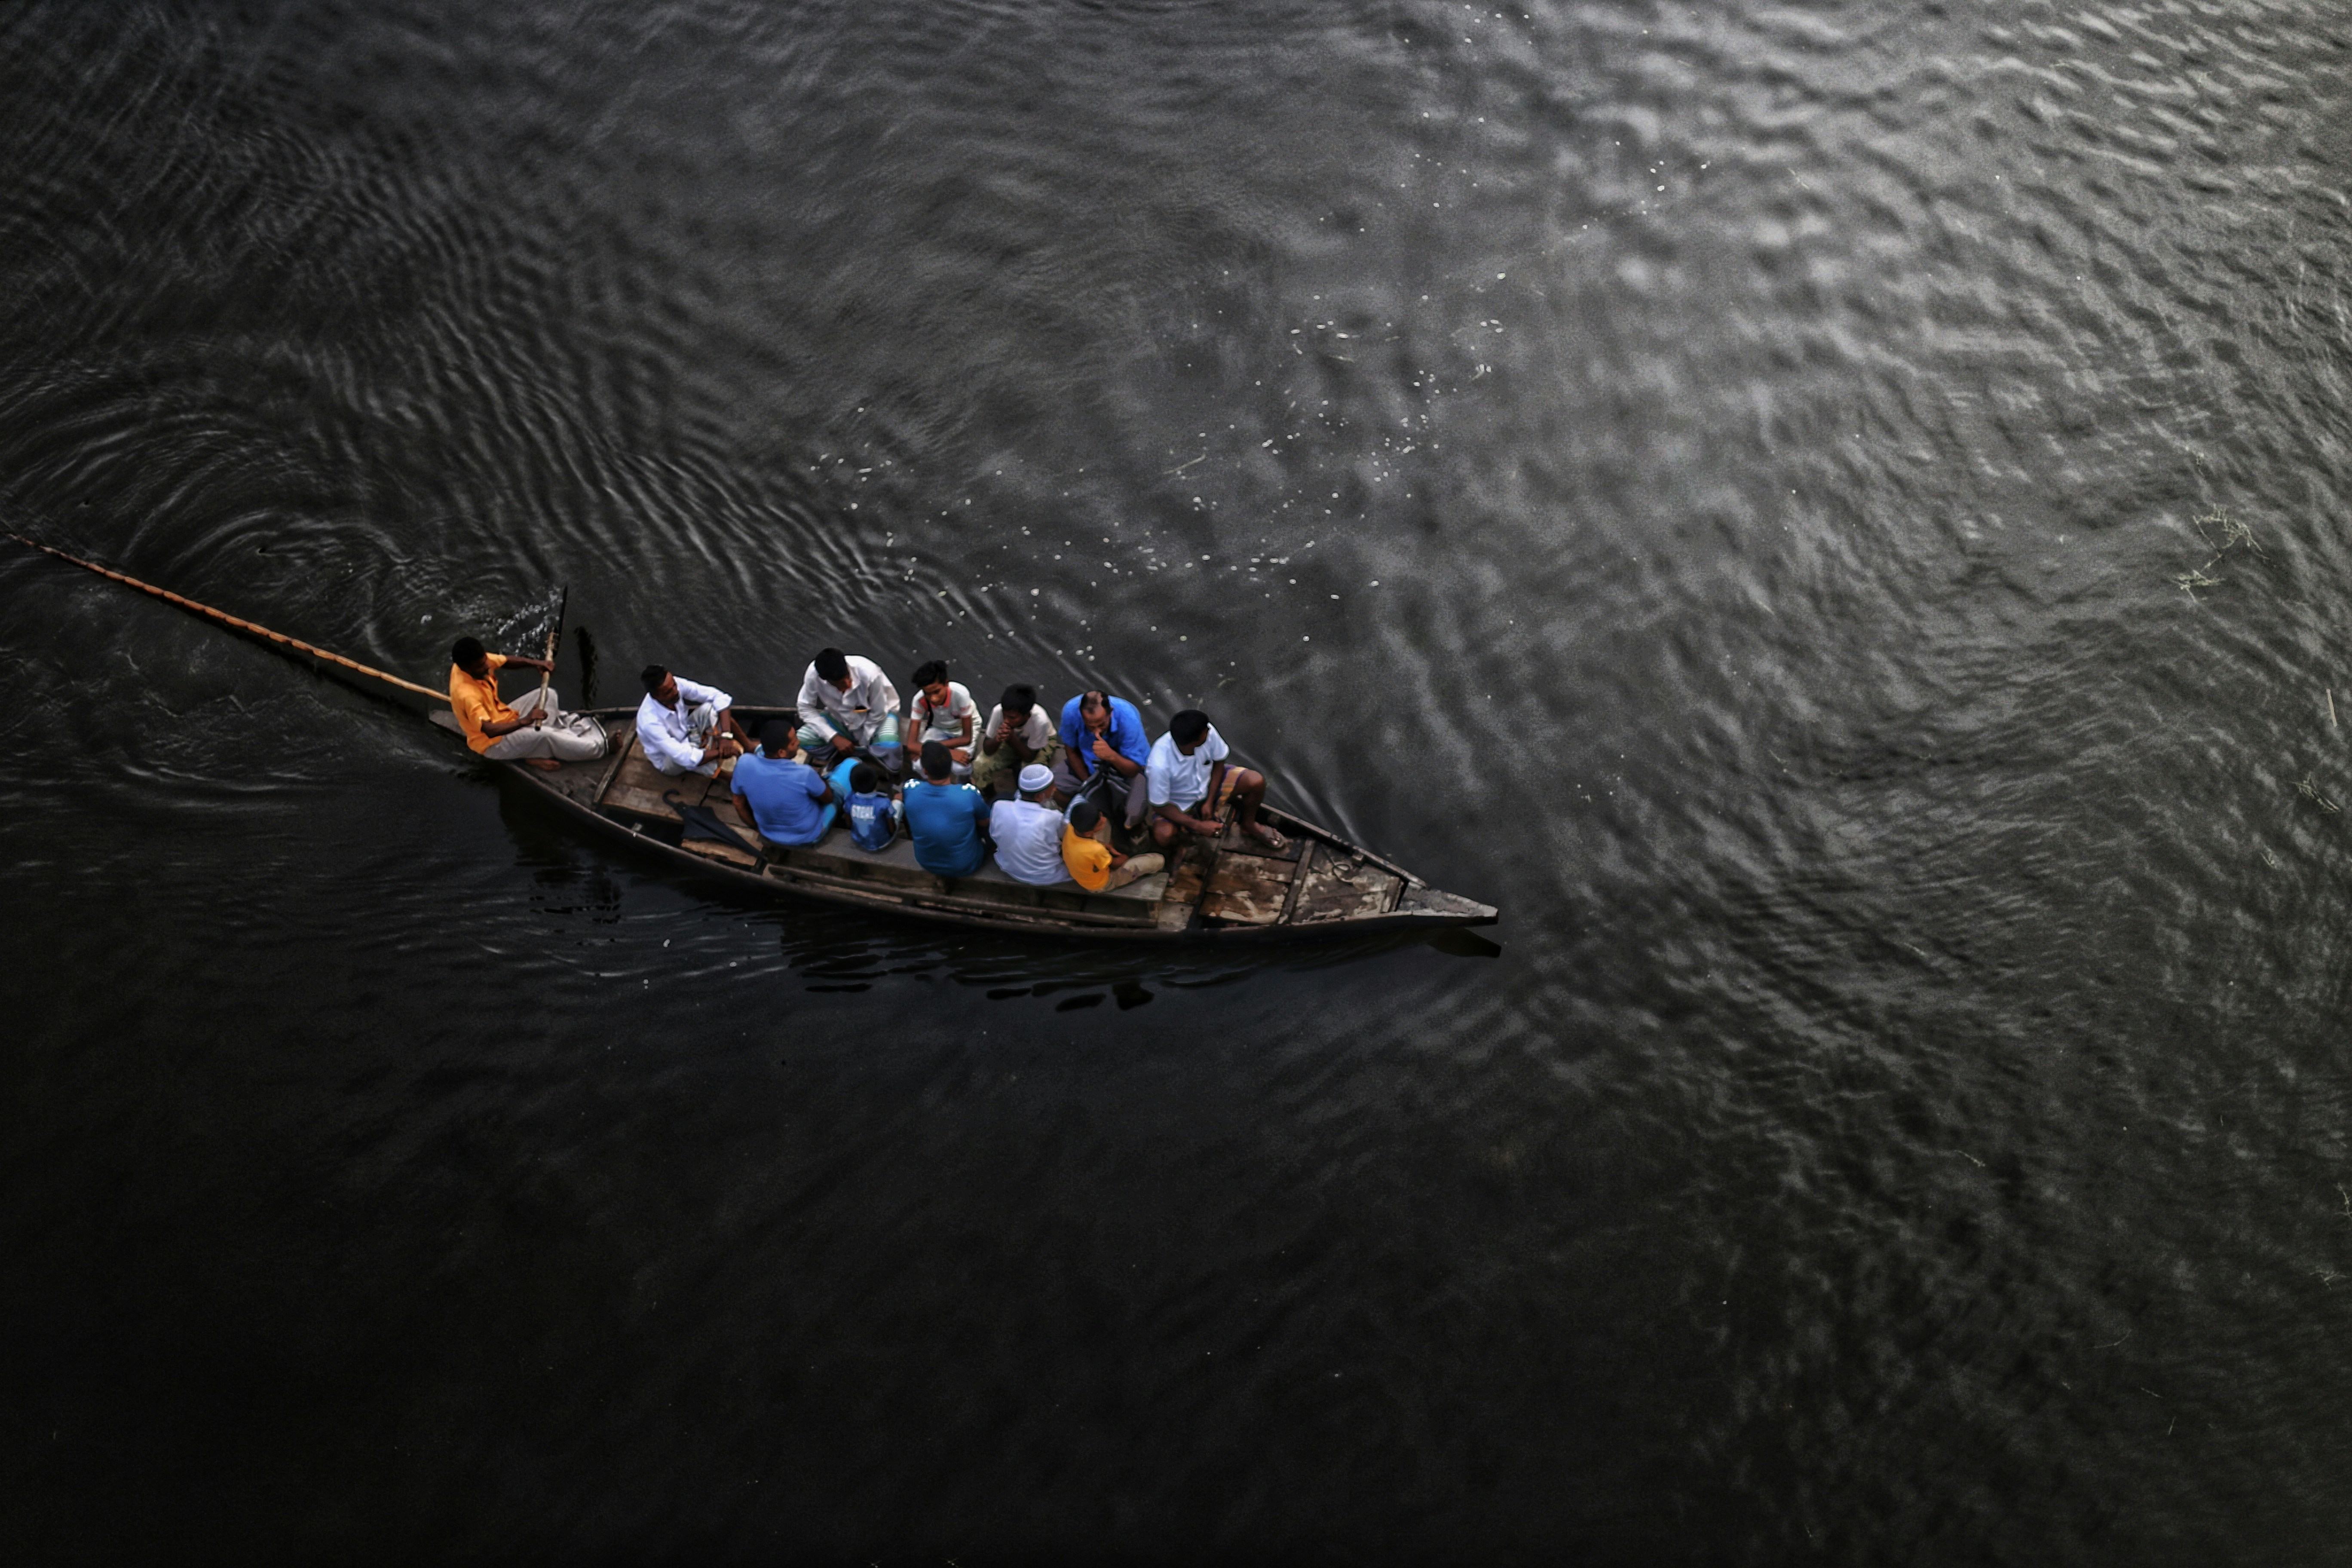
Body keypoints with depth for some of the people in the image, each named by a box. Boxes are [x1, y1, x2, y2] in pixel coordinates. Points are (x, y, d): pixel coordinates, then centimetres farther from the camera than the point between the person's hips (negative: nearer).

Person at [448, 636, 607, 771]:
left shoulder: (477, 661, -12)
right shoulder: (466, 695, -37)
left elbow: (506, 660, 5)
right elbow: (490, 731, -41)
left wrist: (535, 663, -12)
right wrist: (525, 721, -40)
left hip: (503, 717, 10)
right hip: (493, 743, -10)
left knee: (547, 694, 5)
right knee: (544, 736, -27)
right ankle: (594, 748, -8)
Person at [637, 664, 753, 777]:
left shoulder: (676, 684, -24)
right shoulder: (650, 722, -38)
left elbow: (719, 697, -22)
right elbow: (685, 758, -40)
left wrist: (726, 736, -32)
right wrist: (721, 752, -31)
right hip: (670, 761, -6)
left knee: (710, 708, -22)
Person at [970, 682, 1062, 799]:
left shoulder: (1040, 721, -39)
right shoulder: (998, 711, -33)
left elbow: (1029, 757, -27)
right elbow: (987, 750, -23)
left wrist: (1012, 738, -42)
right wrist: (998, 739, -45)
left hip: (1042, 742, -2)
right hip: (1011, 739, 2)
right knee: (980, 766, -19)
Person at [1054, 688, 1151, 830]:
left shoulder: (1129, 718, -35)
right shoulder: (1071, 711, -28)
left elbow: (1134, 770, -27)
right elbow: (1071, 750, -7)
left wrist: (1112, 756, -46)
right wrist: (1087, 782, -7)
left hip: (1125, 768, -4)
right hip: (1087, 765, 4)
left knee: (1134, 817, -29)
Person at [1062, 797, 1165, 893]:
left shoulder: (1071, 828, -27)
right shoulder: (1096, 851, -44)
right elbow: (1115, 864, -19)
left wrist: (1108, 847, -4)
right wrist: (1125, 858, 1)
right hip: (1100, 885, -6)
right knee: (1159, 860, -6)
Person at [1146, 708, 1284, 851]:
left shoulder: (1209, 732, -27)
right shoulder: (1160, 764, -38)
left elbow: (1219, 763, -6)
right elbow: (1160, 806, -24)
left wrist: (1209, 802, -12)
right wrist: (1199, 826, -25)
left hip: (1208, 783, 4)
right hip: (1178, 804, -4)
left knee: (1256, 783, -16)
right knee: (1163, 835, -33)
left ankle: (1249, 825, 14)